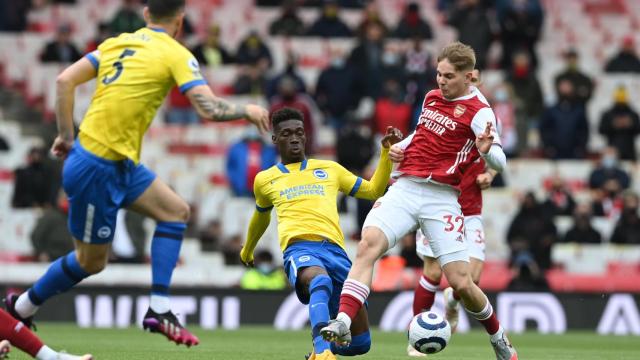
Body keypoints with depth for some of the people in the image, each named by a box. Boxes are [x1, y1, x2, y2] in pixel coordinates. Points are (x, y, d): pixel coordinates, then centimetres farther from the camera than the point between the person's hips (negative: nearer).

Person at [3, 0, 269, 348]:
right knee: (90, 261, 7)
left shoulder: (117, 43, 9)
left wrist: (66, 134, 10)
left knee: (176, 211, 12)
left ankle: (159, 310, 8)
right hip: (98, 169, -8)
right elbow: (209, 109, -17)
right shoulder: (176, 55, -9)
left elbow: (64, 80, 4)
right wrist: (247, 110, 0)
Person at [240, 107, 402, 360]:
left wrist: (386, 152, 15)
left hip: (335, 250, 3)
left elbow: (374, 190, 27)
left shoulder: (329, 169, 24)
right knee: (320, 281, -43)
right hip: (299, 248, -3)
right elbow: (262, 216, 41)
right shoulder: (265, 180, 22)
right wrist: (247, 251, 55)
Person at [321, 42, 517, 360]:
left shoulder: (479, 112, -4)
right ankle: (343, 322, -32)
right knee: (368, 244, -23)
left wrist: (487, 151, -38)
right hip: (405, 188, 4)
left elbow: (499, 162, -17)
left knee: (461, 283, -7)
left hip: (442, 199, -4)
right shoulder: (432, 97, 15)